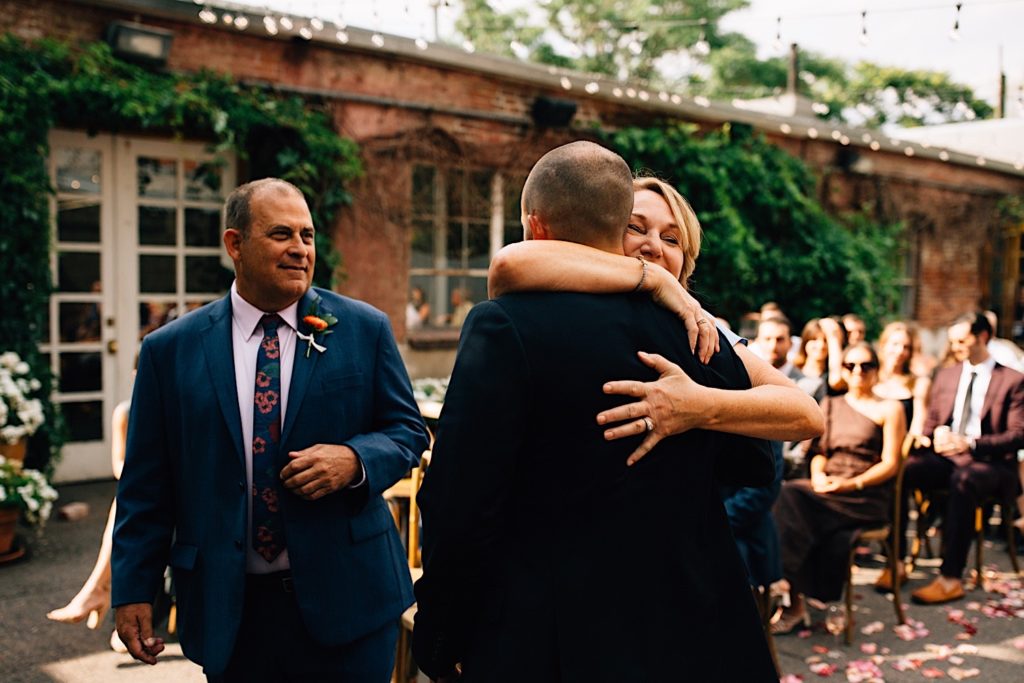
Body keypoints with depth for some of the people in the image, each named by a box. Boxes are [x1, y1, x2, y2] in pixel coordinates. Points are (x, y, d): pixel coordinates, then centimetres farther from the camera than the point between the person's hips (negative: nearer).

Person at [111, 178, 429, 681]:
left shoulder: (364, 329, 0)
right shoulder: (171, 349, 1)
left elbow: (408, 430, 4)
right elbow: (147, 482, 4)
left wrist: (354, 459, -17)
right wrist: (133, 590, 1)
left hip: (345, 598, 0)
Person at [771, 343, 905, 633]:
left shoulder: (889, 409, 8)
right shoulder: (829, 405, 22)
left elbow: (890, 464, -1)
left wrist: (852, 484, -16)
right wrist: (818, 475, -7)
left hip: (867, 495, -4)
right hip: (827, 488, 4)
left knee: (793, 499, -31)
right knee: (788, 493, -30)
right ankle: (794, 598, -30)